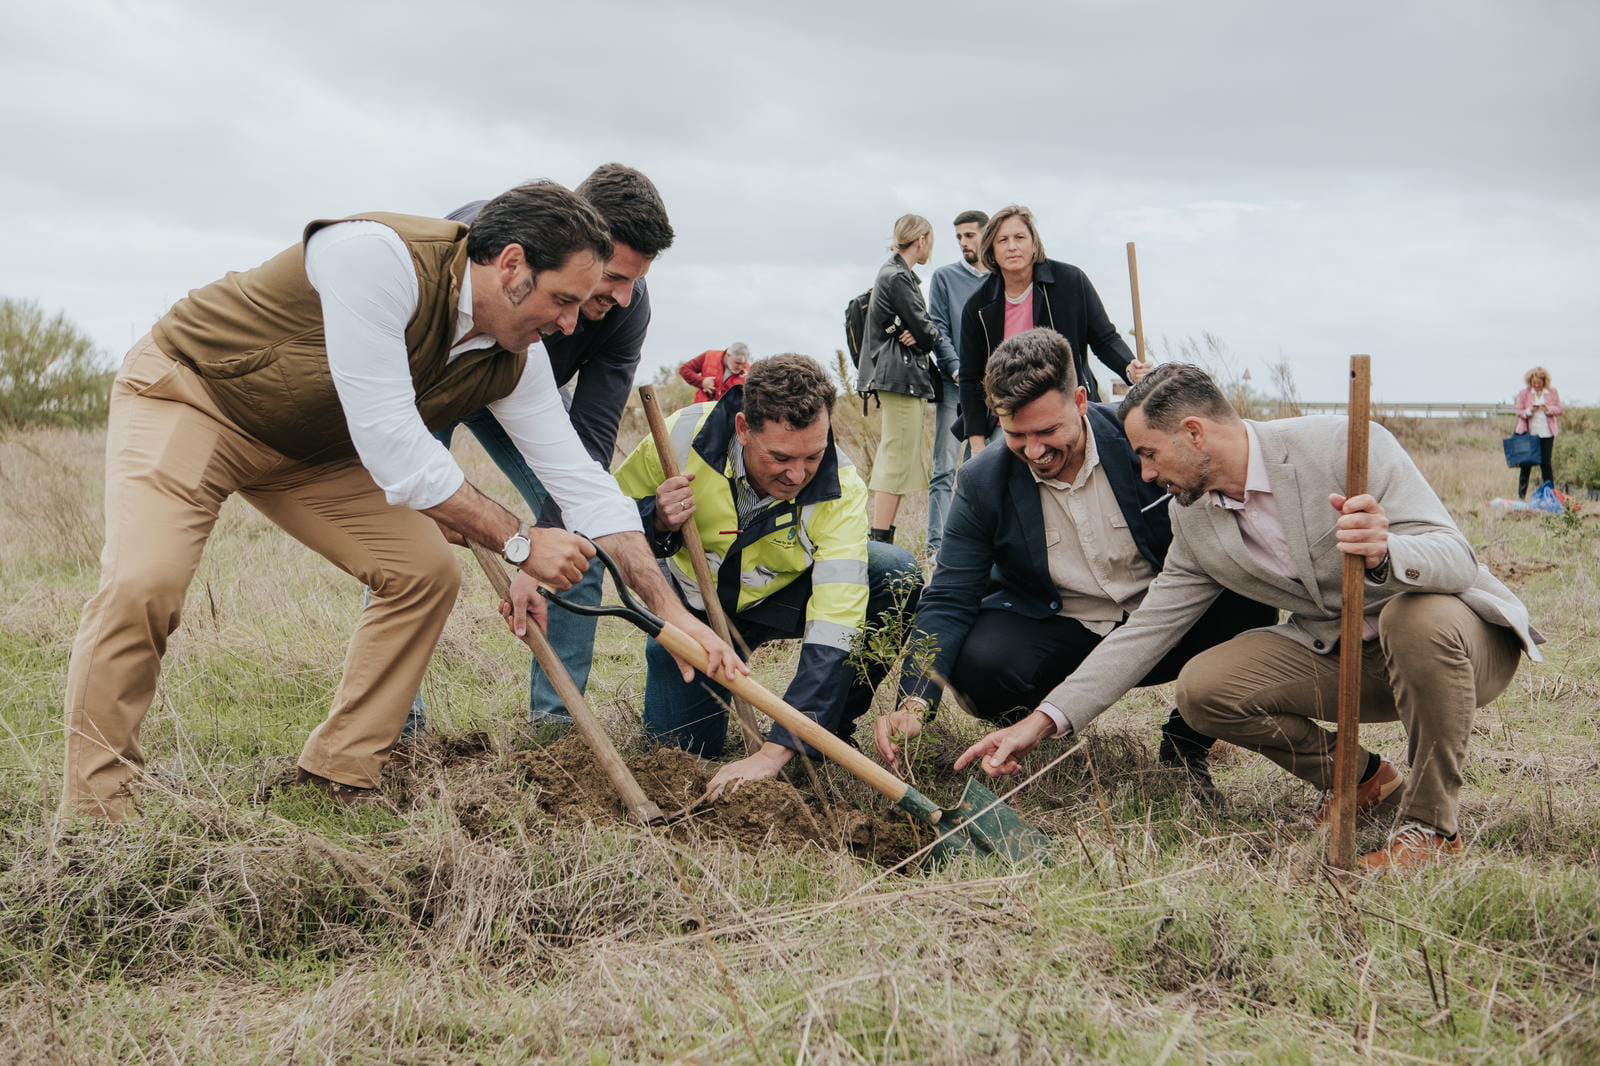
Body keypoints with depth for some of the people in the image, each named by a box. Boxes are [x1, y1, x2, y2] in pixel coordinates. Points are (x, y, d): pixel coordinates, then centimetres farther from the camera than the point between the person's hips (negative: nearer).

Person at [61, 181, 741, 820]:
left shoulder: (513, 363, -11)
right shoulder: (379, 256, -35)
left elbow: (583, 482, -6)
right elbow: (389, 441, -37)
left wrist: (675, 615, -9)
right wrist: (517, 542, -30)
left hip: (314, 450, 7)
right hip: (187, 393, -7)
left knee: (426, 572, -4)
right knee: (144, 583, -27)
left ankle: (339, 778, 7)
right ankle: (91, 813, -13)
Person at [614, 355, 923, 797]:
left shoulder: (840, 489, -33)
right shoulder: (681, 437, -30)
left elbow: (836, 624, -41)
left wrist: (775, 751, -48)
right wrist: (657, 520, -38)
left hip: (784, 600, 0)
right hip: (695, 602, 1)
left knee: (897, 576, -27)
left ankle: (832, 728, -7)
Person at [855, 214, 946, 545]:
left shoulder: (894, 273, 19)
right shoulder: (898, 277, -13)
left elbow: (914, 326, 15)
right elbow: (925, 331, -15)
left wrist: (918, 335, -6)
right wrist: (932, 337, 6)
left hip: (901, 376, 10)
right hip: (901, 376, -10)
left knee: (904, 457, 11)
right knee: (898, 457, -11)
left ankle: (883, 538, 12)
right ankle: (880, 541, -13)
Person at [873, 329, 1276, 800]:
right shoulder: (982, 483, -10)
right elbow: (948, 601, -11)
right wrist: (914, 702, -27)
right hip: (1059, 635, 0)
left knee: (1248, 602, -29)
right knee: (978, 662, -32)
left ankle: (1184, 744, -4)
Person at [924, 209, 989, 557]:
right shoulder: (945, 277, 6)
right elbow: (939, 329, 0)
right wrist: (958, 370, -12)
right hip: (956, 385, -3)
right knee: (946, 468, -7)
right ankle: (937, 544, -8)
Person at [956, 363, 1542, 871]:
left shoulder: (1345, 444, -22)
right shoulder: (1194, 522, -3)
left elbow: (1456, 556, -27)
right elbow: (1144, 632, 0)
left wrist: (1386, 552, -50)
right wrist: (1044, 720, -7)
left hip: (1462, 638, -5)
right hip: (1341, 656, 5)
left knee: (1419, 617, -40)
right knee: (1203, 687, -16)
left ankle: (1432, 826, -19)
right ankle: (1357, 774, 8)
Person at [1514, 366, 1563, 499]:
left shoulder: (1552, 392, 4)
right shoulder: (1524, 393, 0)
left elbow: (1560, 409, 6)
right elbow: (1519, 412, 1)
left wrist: (1549, 409, -14)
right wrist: (1529, 411, -20)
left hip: (1546, 433, 1)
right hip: (1529, 432, -1)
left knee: (1546, 463, 3)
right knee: (1526, 464, 2)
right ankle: (1521, 496, 6)